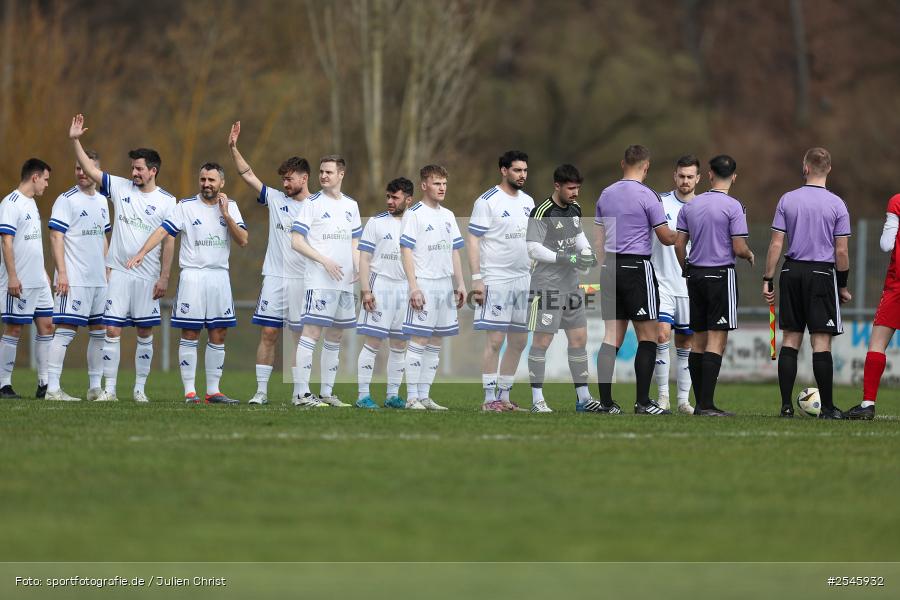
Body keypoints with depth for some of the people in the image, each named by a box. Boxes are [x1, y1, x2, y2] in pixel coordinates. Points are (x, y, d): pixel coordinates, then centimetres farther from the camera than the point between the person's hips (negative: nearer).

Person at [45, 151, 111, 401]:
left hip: (99, 279, 7)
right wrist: (62, 273, -18)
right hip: (74, 278, -7)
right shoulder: (66, 200, -7)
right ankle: (52, 388, -11)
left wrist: (107, 269, 18)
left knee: (99, 330, 9)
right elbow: (56, 237, -11)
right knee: (65, 329, -10)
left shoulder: (102, 201, 15)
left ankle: (95, 387, 16)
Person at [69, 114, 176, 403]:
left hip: (148, 277, -1)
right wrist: (75, 141, -4)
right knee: (112, 330, -4)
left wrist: (164, 277, -7)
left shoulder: (167, 202, -1)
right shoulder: (120, 187, 4)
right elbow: (90, 170, 5)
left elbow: (170, 241, -2)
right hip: (118, 272, 1)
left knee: (145, 333, 4)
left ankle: (140, 388, 12)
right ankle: (109, 389, -1)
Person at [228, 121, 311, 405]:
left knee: (302, 336, 2)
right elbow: (248, 175, 7)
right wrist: (233, 149, -2)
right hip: (274, 278, 2)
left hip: (303, 282, -2)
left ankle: (299, 392, 9)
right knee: (268, 333, -2)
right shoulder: (276, 199, 8)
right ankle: (261, 391, 0)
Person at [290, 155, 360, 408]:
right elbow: (296, 241, -8)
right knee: (312, 332, -12)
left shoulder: (351, 205, 14)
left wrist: (358, 268, 4)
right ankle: (301, 393, -13)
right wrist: (325, 261, -16)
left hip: (345, 282, 7)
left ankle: (327, 392, 18)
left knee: (335, 335, 10)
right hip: (319, 280, -7)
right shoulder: (312, 204, -4)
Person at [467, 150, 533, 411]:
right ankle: (489, 398, -4)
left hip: (523, 280, 7)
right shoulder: (487, 201, -8)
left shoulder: (528, 201, 13)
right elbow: (472, 240, -10)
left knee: (519, 341, 8)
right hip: (496, 280, -7)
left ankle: (504, 395, 16)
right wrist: (477, 279, -16)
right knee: (495, 340, -8)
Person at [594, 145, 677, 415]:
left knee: (612, 337, 6)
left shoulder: (606, 195, 10)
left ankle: (605, 401, 2)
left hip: (611, 268, 6)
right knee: (647, 337, 0)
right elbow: (666, 238, -5)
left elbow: (598, 240, 14)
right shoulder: (647, 196, -9)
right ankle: (643, 401, -4)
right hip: (637, 267, -6)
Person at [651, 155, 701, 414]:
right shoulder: (660, 203, -3)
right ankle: (662, 395, -7)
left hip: (691, 286, 3)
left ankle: (684, 399, 14)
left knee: (685, 342, 8)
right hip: (662, 282, -3)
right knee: (662, 334, -15)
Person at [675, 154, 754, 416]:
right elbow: (739, 248, -12)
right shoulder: (733, 207, -10)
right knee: (717, 340, -6)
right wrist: (750, 255, 10)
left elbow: (679, 245, 7)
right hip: (721, 275, -6)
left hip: (695, 274, 6)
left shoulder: (690, 206, 7)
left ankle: (700, 403, 12)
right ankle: (707, 404, -12)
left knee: (699, 339, 11)